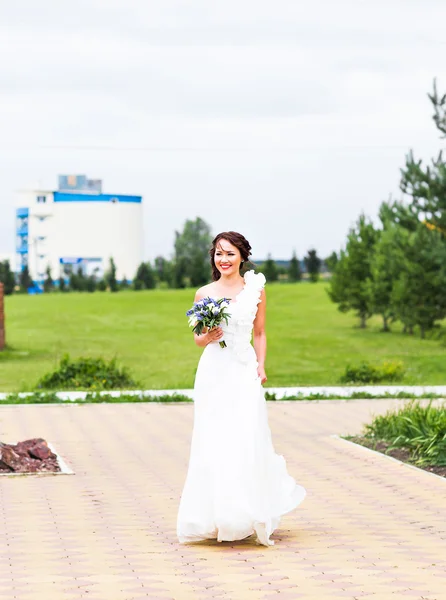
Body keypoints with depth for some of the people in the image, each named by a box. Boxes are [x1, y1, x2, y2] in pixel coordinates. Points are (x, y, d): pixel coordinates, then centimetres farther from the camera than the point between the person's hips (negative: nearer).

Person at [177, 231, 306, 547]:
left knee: (246, 441, -6)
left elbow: (260, 333, 12)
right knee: (213, 443, -1)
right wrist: (207, 337, -10)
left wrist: (261, 365, -1)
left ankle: (247, 515, 8)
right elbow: (198, 338, 12)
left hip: (244, 371, -1)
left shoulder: (256, 289, 6)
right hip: (214, 370, 1)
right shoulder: (204, 294, 6)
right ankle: (216, 516, 7)